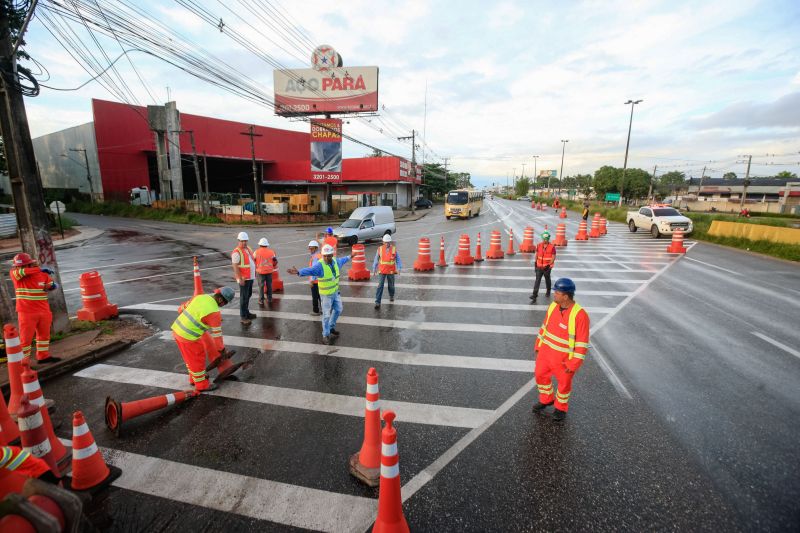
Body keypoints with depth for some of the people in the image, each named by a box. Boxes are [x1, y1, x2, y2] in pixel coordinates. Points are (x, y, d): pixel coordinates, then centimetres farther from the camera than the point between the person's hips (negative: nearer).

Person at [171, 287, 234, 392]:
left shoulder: (200, 296, 0)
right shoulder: (214, 313, -21)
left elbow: (183, 307, 14)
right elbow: (216, 333, -12)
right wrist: (221, 349, 1)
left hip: (177, 329, 8)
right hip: (188, 336, -8)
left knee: (191, 358, 26)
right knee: (197, 360, 10)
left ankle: (194, 378, 44)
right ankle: (201, 385, 27)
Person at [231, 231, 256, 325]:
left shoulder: (248, 248, 10)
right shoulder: (237, 252, -16)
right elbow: (235, 266, -19)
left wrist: (254, 273, 17)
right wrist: (240, 279, -23)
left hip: (250, 277, 8)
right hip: (244, 278, -8)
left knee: (249, 295, 18)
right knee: (244, 297, -3)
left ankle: (247, 312, 32)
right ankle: (243, 317, 3)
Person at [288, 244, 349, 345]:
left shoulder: (336, 261, -4)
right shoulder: (319, 265, -25)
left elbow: (342, 260, 19)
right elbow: (309, 270, -41)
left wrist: (349, 257, 38)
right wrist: (298, 272, -59)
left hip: (335, 291, 7)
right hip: (326, 294, -7)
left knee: (338, 310, 20)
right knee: (326, 315, 2)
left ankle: (331, 327, 43)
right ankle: (326, 335, 20)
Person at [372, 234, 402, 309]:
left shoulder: (394, 249, -5)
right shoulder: (380, 249, -4)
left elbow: (398, 259, -3)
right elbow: (376, 260, 4)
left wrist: (398, 268, -15)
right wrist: (374, 269, 5)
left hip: (391, 271, 1)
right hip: (382, 271, 0)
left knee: (391, 285, 15)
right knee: (380, 286, -8)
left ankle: (391, 296, 44)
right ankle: (377, 302, -7)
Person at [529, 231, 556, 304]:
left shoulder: (552, 247, -10)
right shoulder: (539, 245, 1)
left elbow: (553, 257, -11)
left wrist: (549, 265, -21)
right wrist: (535, 263, 10)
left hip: (547, 267, -2)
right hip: (539, 266, 2)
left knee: (547, 280, 15)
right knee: (537, 280, -4)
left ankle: (548, 292, 38)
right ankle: (534, 296, -6)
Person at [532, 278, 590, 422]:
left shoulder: (580, 315, -26)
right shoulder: (553, 306, -6)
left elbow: (582, 343, -21)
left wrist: (573, 364, -18)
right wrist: (538, 346, 11)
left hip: (564, 357, -6)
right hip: (546, 351, 6)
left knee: (564, 382, 16)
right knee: (540, 375, 19)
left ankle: (561, 407, 42)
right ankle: (546, 399, 45)